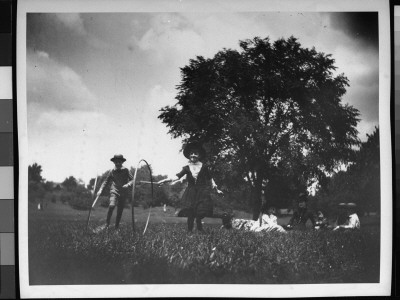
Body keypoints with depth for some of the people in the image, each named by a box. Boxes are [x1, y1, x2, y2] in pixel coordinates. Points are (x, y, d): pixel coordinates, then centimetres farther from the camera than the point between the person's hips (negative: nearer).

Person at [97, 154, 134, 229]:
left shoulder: (126, 170, -3)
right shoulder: (111, 171, 0)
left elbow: (132, 180, -4)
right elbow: (106, 182, 6)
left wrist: (128, 184, -25)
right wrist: (101, 190, -5)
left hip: (123, 193, 1)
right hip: (114, 191, -1)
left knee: (120, 211, 4)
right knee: (111, 205, -25)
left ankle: (116, 227, 19)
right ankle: (107, 224, -12)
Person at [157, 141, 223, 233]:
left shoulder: (204, 167, 2)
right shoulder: (187, 168, 4)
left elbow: (210, 179, 12)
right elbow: (177, 176, -8)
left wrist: (217, 190, 15)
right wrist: (165, 180, -23)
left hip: (202, 194, -1)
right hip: (190, 194, 2)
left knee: (200, 216, -9)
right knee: (190, 216, -5)